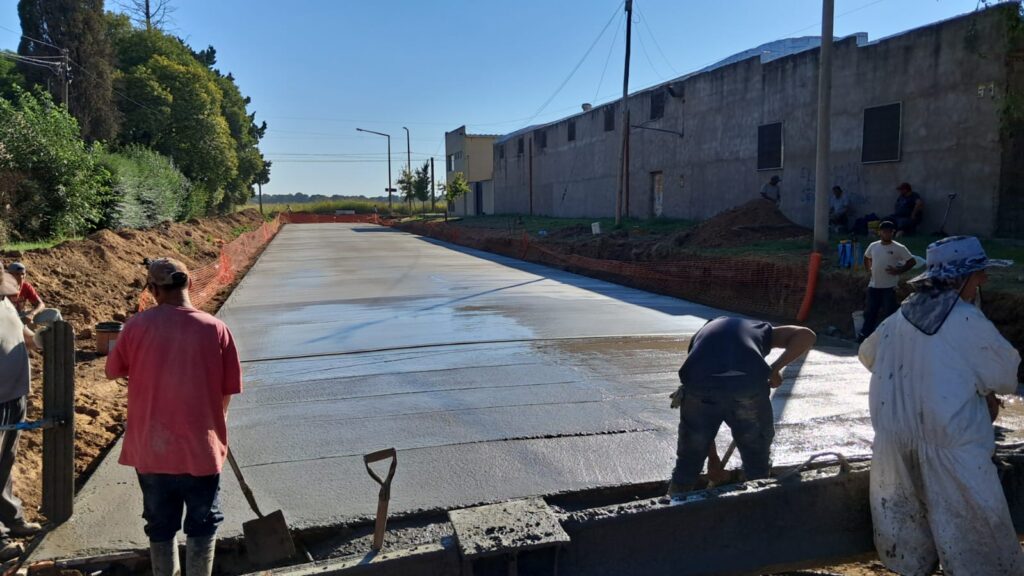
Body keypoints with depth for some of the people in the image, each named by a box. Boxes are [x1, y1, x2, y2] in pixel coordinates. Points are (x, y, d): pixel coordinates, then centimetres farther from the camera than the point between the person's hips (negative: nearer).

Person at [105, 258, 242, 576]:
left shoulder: (137, 325, -9)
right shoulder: (215, 329, -12)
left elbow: (112, 371, 7)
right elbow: (227, 391, -4)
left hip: (150, 448, 2)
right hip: (200, 447, -2)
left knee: (160, 526, 19)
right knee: (202, 525, 15)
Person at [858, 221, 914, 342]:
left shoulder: (899, 248, -8)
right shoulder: (873, 246, 5)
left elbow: (912, 261, -5)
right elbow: (866, 257, 24)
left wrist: (898, 271, -11)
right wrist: (868, 270, 12)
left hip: (889, 287, -4)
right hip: (873, 285, 4)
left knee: (888, 312, -1)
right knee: (870, 311, 10)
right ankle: (865, 334, 20)